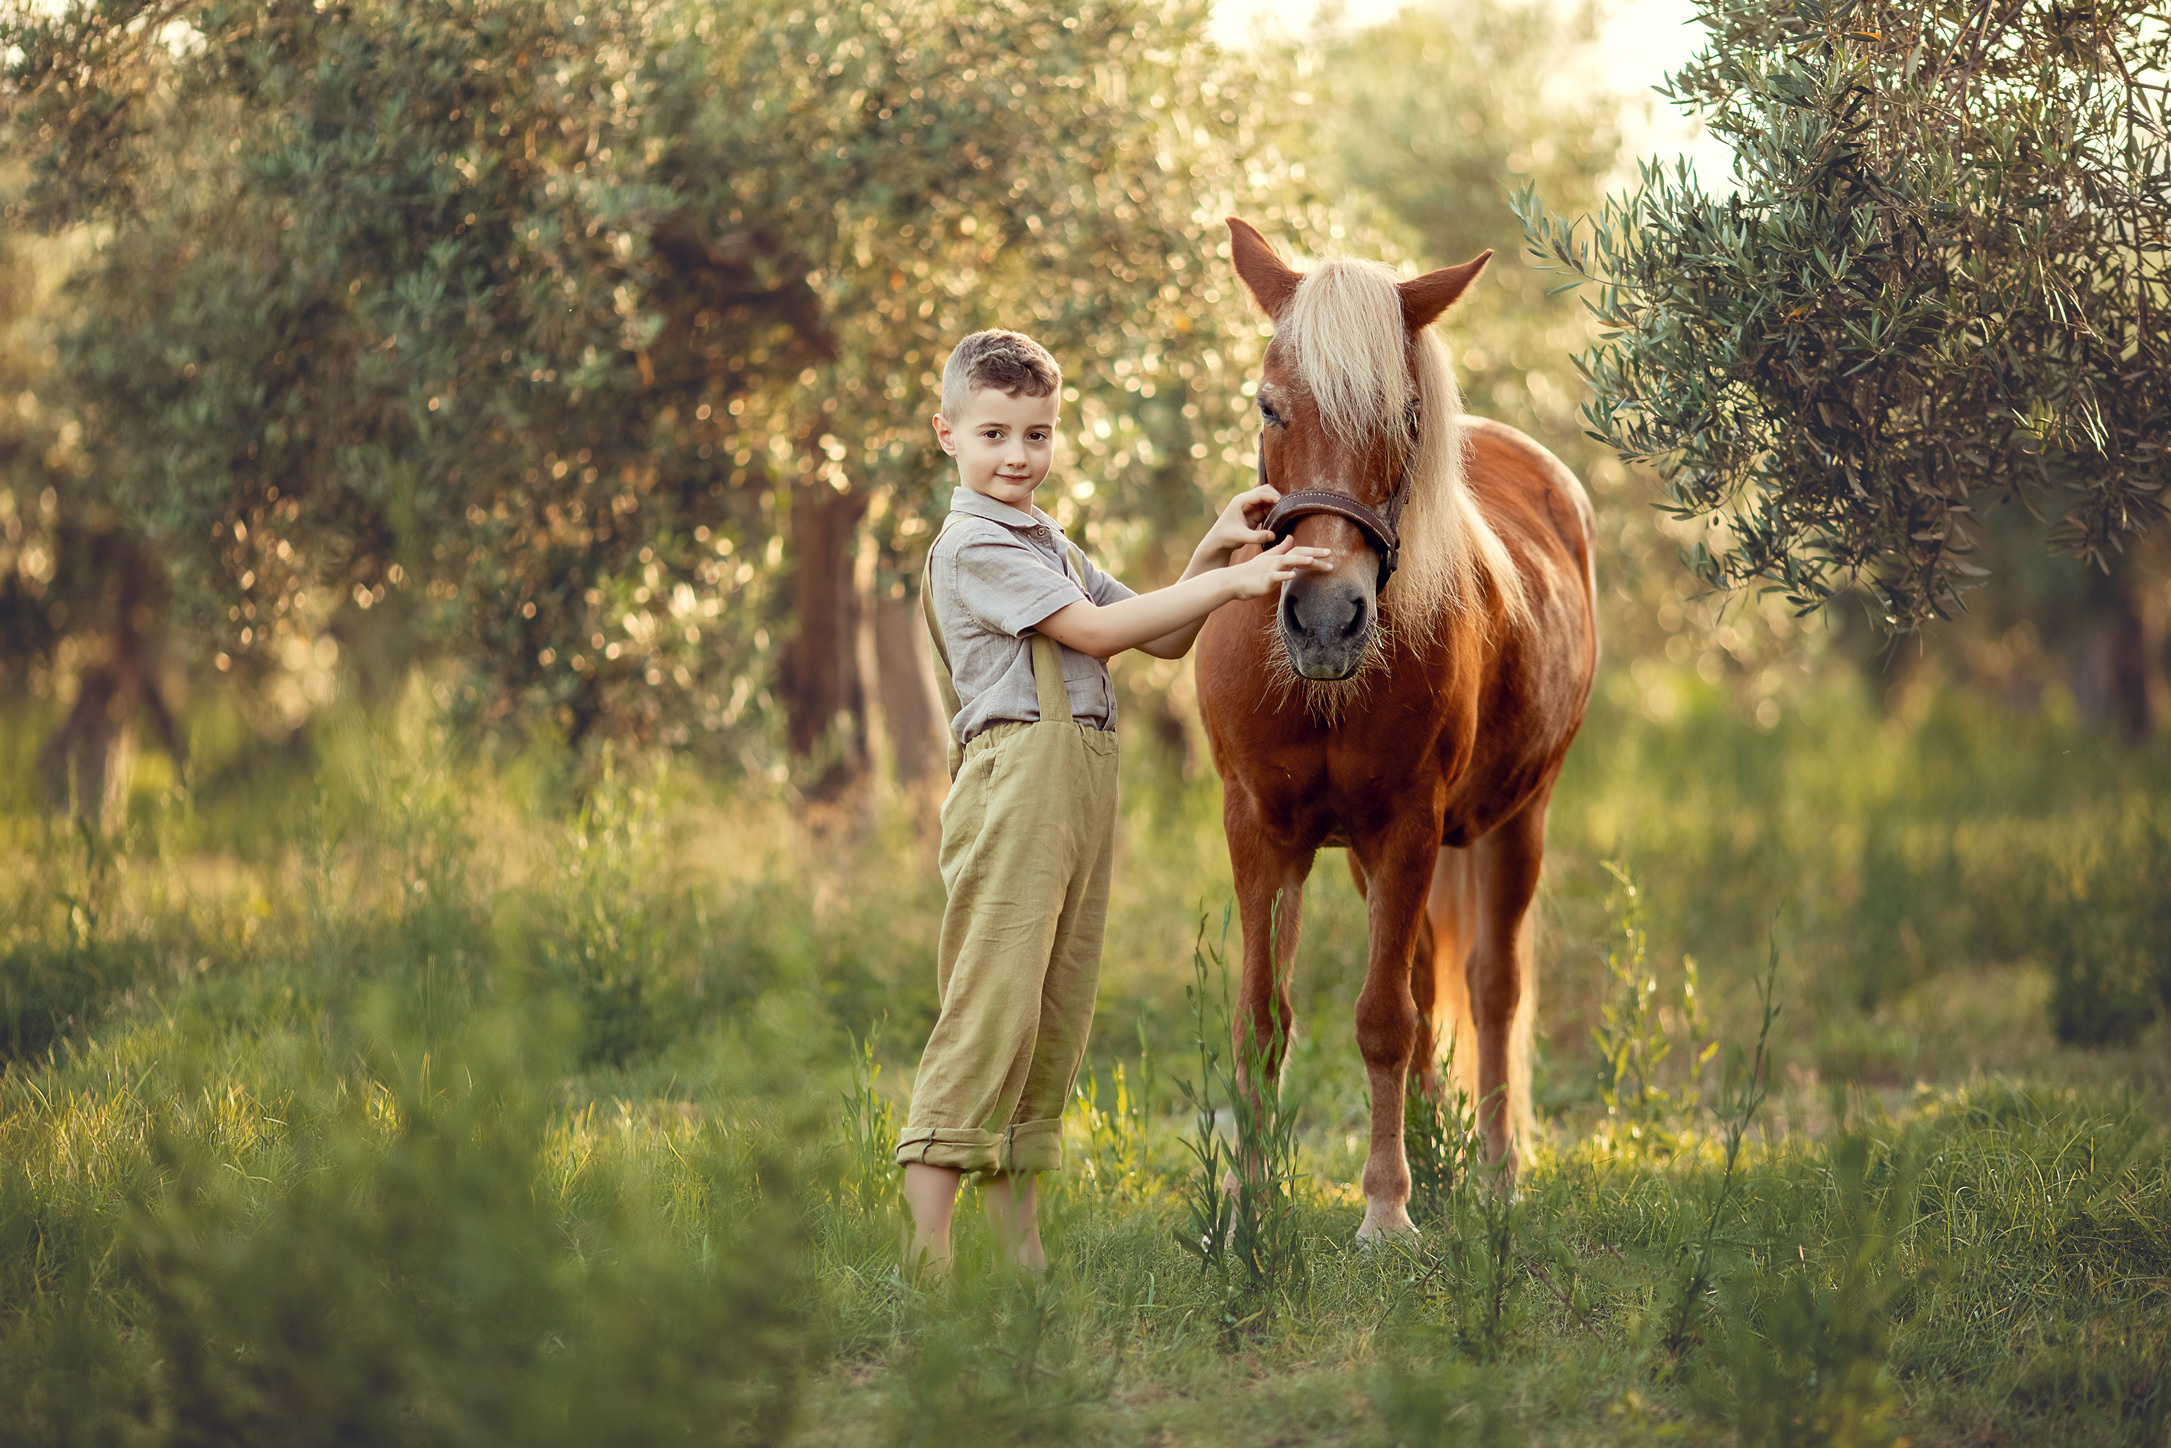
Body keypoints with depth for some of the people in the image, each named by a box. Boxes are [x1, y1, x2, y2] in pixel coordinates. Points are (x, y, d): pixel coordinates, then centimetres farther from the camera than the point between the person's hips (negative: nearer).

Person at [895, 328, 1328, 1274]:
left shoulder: (1054, 547, 24)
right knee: (991, 1008, -14)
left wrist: (1216, 549, 7)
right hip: (1016, 779, -9)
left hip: (1082, 788, 9)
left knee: (1060, 1014, 8)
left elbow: (1159, 638, 22)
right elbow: (1092, 630, -14)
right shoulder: (972, 546, -6)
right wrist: (1228, 581, -14)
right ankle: (928, 1250, -16)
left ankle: (1018, 1237, 12)